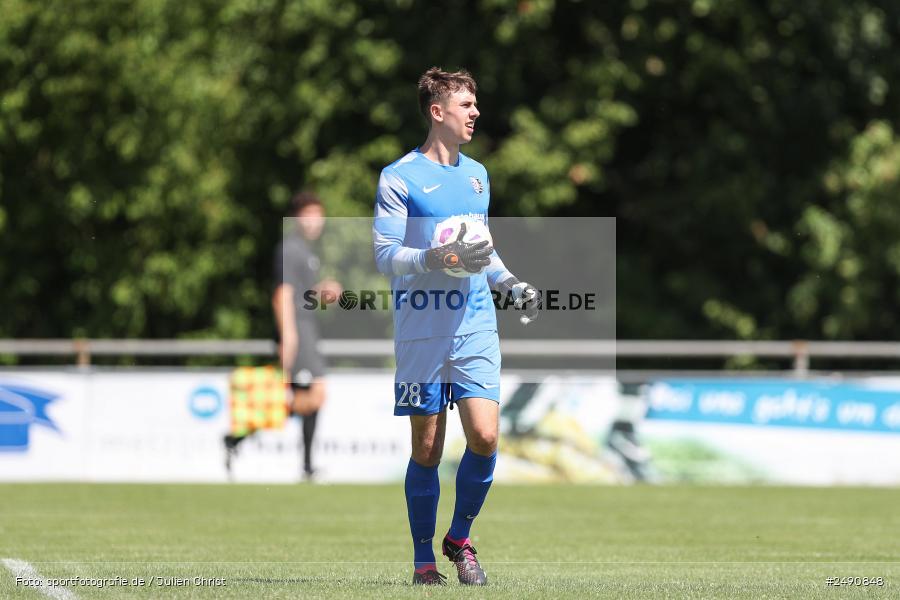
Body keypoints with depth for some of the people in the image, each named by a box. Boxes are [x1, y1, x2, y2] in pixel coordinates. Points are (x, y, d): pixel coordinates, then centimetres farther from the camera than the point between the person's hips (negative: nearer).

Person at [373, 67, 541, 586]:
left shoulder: (477, 175, 16)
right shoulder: (399, 178, -4)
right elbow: (386, 256, -9)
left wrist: (511, 283, 13)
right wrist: (440, 258, -24)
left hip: (476, 328, 4)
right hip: (421, 332, -4)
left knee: (484, 436, -9)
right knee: (428, 449, -1)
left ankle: (460, 538, 10)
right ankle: (424, 558, 11)